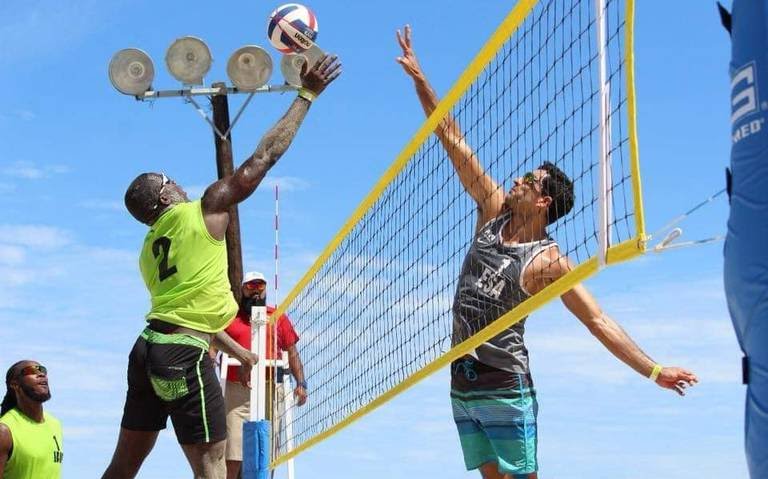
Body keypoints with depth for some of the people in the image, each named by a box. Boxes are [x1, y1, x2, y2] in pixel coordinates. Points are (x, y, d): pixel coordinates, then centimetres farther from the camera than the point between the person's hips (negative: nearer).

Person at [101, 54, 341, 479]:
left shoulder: (149, 249, 20)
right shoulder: (203, 212, -1)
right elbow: (263, 157, 0)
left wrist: (237, 351, 33)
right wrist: (307, 95, 7)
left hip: (149, 346, 8)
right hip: (184, 353, -8)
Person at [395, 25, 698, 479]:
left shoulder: (547, 261, -10)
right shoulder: (494, 211, 4)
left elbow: (598, 319, -11)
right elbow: (454, 141, 4)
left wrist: (653, 370, -19)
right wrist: (419, 78, 4)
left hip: (505, 388, -6)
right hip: (462, 382, 6)